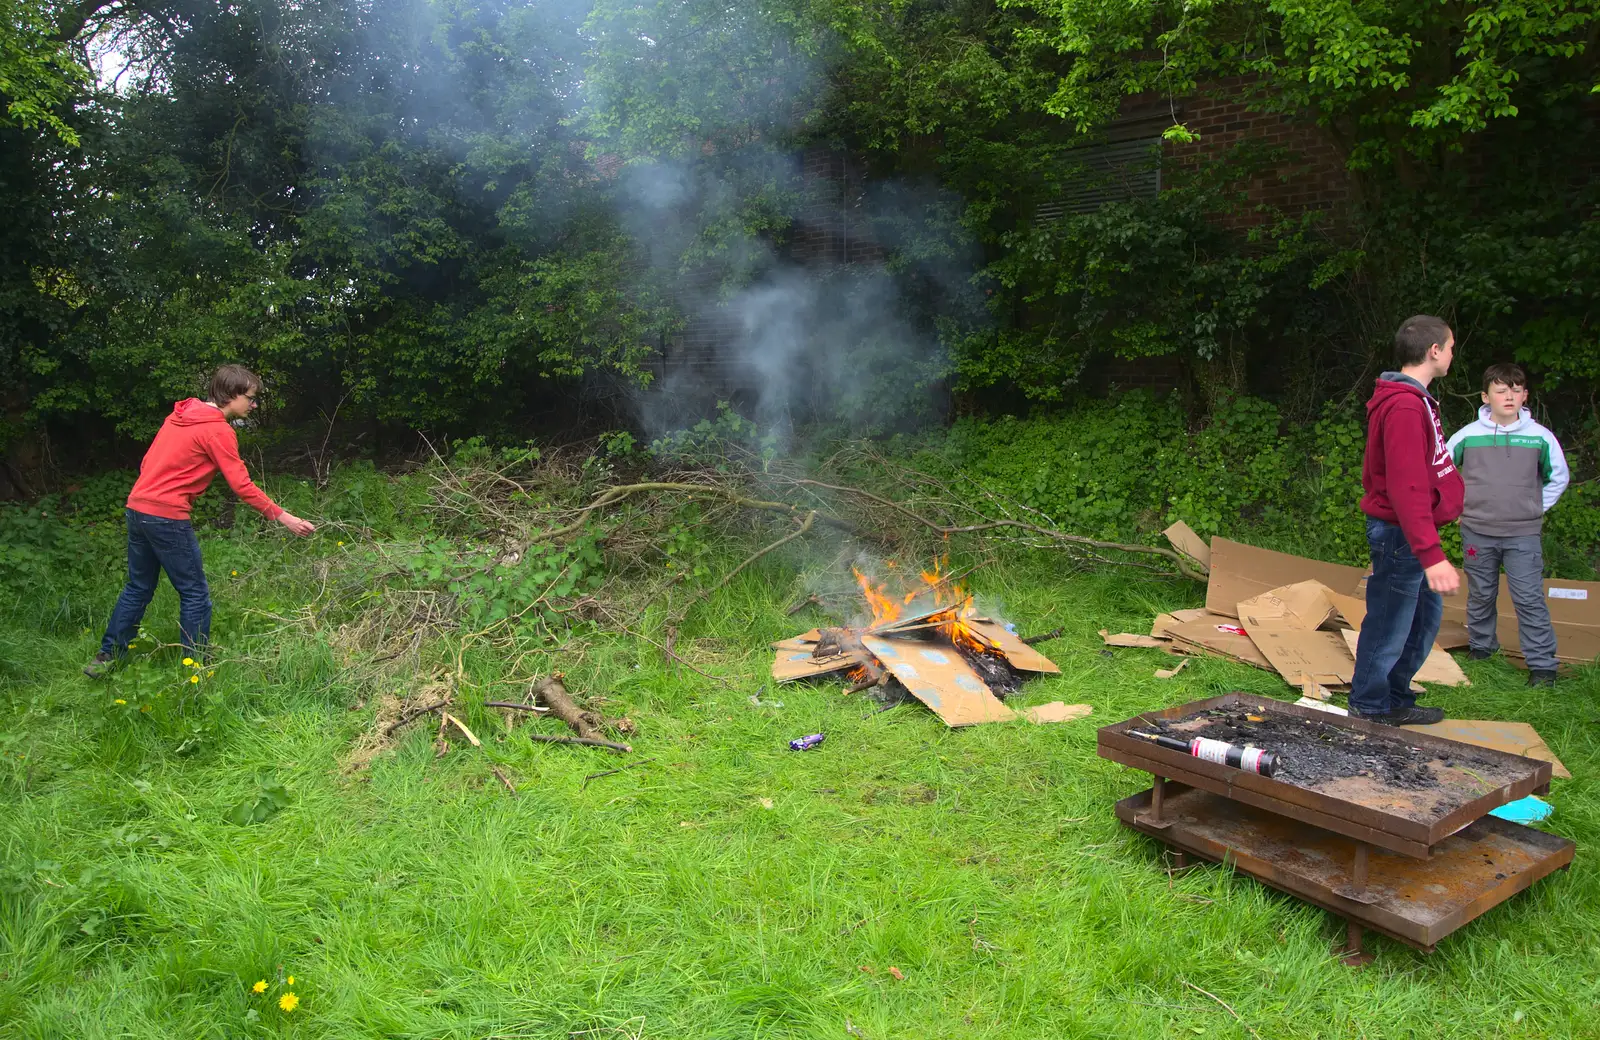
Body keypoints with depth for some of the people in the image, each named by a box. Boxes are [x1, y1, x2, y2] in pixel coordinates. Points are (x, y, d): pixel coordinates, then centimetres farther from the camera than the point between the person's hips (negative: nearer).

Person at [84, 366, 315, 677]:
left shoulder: (181, 414, 13)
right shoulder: (219, 431, -12)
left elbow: (149, 462, 16)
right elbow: (241, 485, -14)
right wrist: (282, 516, -11)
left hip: (137, 507, 9)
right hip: (167, 516, -9)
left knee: (138, 588, 21)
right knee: (195, 594, 3)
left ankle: (107, 657, 28)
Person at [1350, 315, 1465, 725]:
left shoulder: (1414, 400, 14)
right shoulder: (1405, 406, -21)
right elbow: (1407, 489, -28)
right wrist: (1432, 555, -32)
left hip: (1412, 532, 11)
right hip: (1401, 535, -11)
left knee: (1426, 618, 19)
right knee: (1390, 627, -1)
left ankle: (1395, 701, 31)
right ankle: (1368, 711, 12)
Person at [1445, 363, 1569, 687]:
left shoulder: (1540, 437, -3)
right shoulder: (1468, 435, -3)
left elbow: (1558, 477, 13)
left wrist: (1536, 508, 6)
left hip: (1523, 535, -1)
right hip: (1477, 532, 1)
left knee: (1530, 599, -4)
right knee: (1481, 596, 13)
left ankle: (1542, 664, 3)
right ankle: (1481, 646, 31)